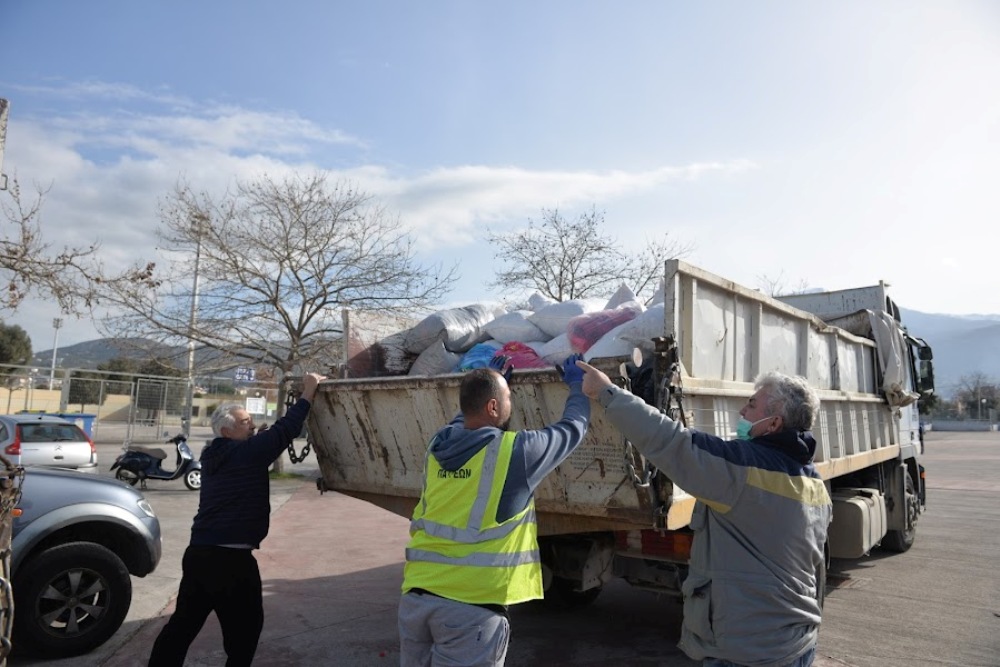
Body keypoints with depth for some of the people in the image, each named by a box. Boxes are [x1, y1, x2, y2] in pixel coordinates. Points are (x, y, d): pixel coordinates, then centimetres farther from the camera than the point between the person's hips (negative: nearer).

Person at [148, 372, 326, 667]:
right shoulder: (244, 453, -14)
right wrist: (308, 393, -11)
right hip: (231, 558, -8)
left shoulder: (215, 455, 12)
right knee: (244, 628, 11)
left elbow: (272, 437, 15)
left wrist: (302, 397, 13)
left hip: (198, 552, 8)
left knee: (183, 623, 19)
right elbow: (284, 431, -20)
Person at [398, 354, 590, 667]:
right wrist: (577, 385, 26)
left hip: (417, 594, 6)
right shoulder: (515, 451, -8)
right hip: (472, 602, -6)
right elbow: (573, 427, 8)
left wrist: (488, 381, 40)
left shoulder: (437, 447, 7)